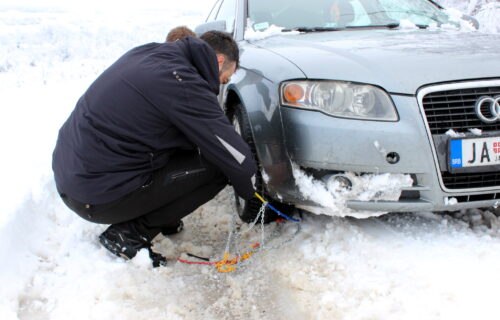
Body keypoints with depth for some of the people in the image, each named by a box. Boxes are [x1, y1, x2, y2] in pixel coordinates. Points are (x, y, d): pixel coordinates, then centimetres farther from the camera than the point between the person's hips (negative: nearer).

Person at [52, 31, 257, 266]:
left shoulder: (148, 53, 7)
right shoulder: (182, 84, -19)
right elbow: (237, 158, -14)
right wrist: (249, 190, 7)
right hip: (98, 198, -9)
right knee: (216, 167, -7)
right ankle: (129, 234, -2)